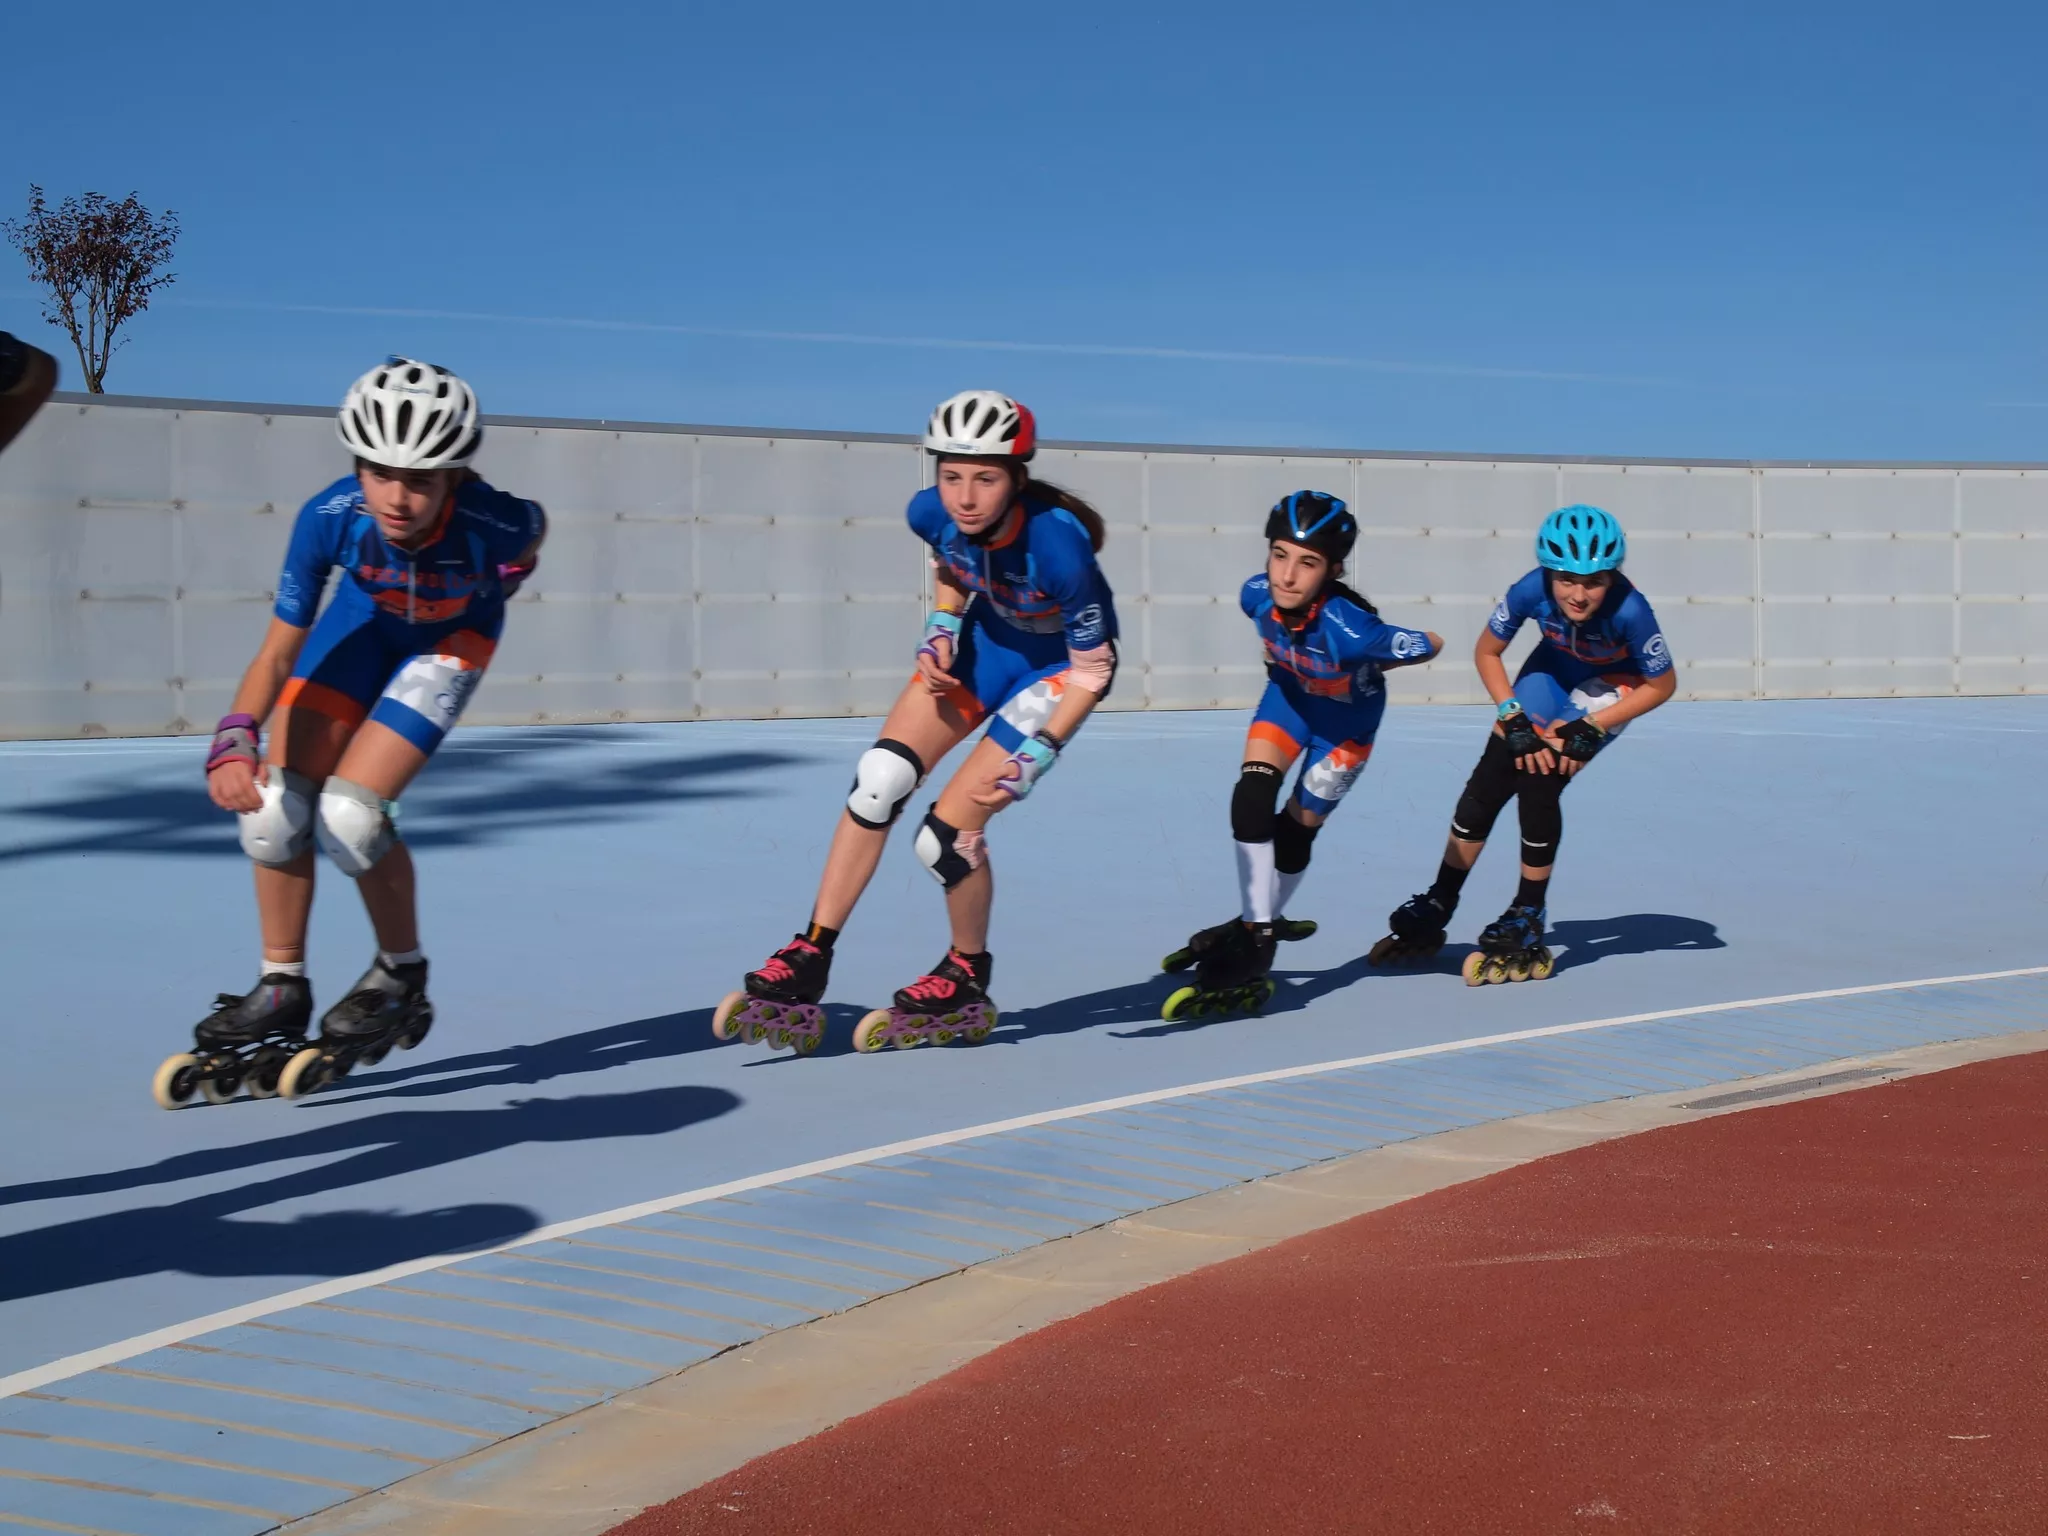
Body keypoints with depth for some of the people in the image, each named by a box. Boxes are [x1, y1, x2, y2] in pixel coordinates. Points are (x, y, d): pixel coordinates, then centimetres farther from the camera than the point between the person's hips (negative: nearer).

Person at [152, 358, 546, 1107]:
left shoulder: (492, 524, -37)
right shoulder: (330, 517, -31)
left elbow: (536, 526, -10)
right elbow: (281, 650, -25)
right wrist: (235, 737, -40)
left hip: (451, 638, -3)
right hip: (364, 619, 3)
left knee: (349, 814, -19)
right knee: (274, 803, -9)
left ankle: (402, 976, 7)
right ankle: (281, 990, 11)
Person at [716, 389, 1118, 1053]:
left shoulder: (1059, 547, -36)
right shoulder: (931, 513, -21)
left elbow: (1092, 666, -22)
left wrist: (1034, 756, -29)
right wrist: (941, 628, -10)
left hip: (1058, 664, -5)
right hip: (987, 638, 5)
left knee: (946, 834, -12)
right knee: (878, 778, -12)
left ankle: (966, 983, 16)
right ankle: (808, 963, -3)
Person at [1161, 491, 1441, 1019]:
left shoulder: (1348, 628, -42)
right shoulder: (1257, 595, -28)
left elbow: (1430, 644, -25)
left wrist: (1363, 673, -12)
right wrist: (1284, 657, 1)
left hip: (1345, 714, -3)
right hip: (1290, 692, 3)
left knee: (1295, 832, 2)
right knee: (1252, 795, -16)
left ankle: (1257, 936, 24)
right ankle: (1254, 929, -5)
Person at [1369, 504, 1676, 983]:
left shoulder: (1629, 611, -38)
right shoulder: (1532, 591, -31)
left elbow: (1662, 685, -21)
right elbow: (1486, 652, -11)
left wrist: (1591, 729, -24)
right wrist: (1512, 719, -20)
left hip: (1612, 684, -4)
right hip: (1554, 669, 4)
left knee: (1539, 782, -21)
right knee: (1485, 786, 1)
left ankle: (1527, 920, -3)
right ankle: (1434, 912, 18)